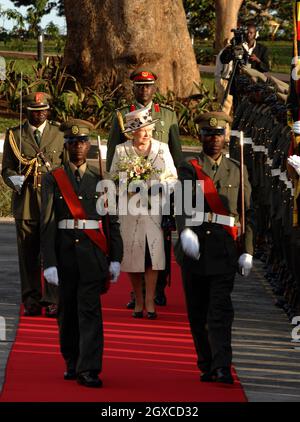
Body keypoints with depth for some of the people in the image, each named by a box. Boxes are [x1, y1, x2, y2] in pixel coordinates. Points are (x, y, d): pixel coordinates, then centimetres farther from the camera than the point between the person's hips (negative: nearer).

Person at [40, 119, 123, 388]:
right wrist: (49, 262, -9)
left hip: (93, 252, -1)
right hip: (65, 251, 1)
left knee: (90, 309, -9)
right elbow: (47, 223, -2)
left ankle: (89, 370, -13)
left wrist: (115, 258, 1)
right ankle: (72, 363, 25)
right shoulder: (54, 180, 4)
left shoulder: (100, 180, 8)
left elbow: (112, 222, 9)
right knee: (67, 308, 9)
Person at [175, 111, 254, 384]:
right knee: (197, 311, 6)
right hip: (194, 246, 0)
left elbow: (248, 213, 13)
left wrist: (248, 251, 4)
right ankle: (207, 366, 16)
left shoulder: (236, 171, 13)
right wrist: (185, 230, -32)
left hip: (224, 248, 0)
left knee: (220, 310, -11)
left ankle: (222, 368, -20)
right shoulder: (189, 169, 5)